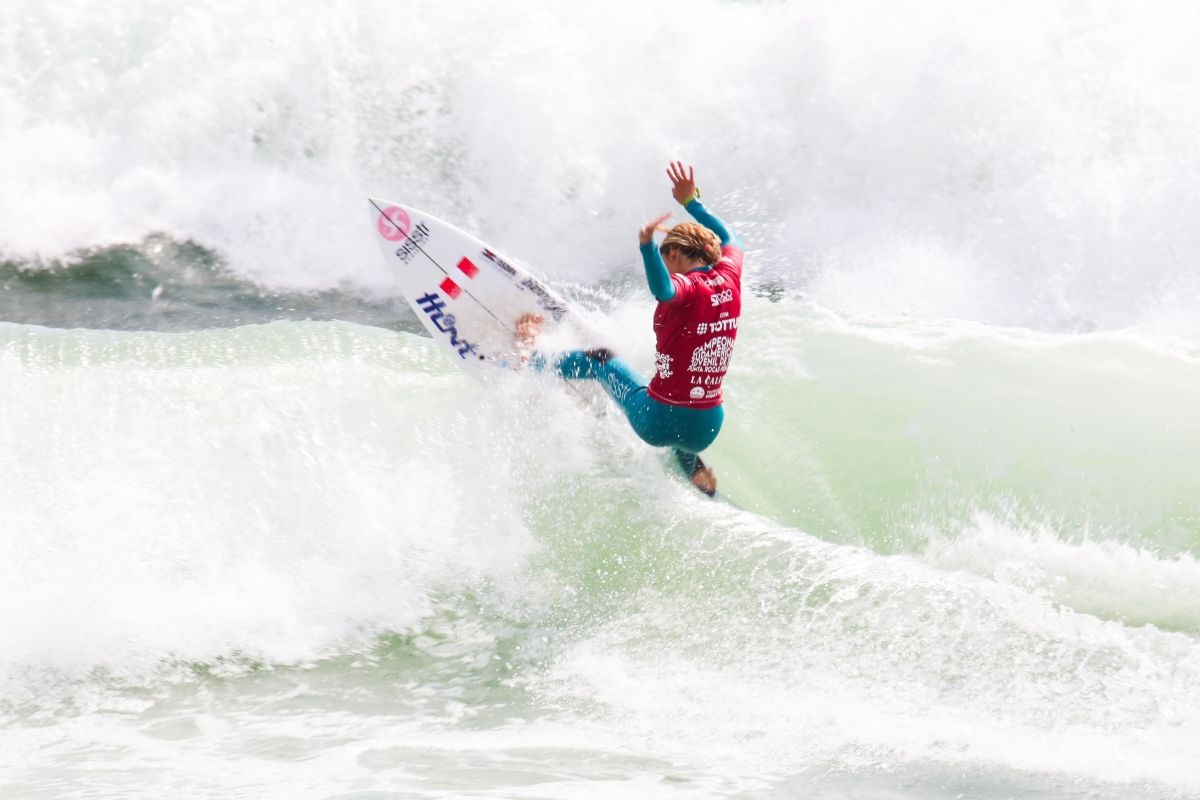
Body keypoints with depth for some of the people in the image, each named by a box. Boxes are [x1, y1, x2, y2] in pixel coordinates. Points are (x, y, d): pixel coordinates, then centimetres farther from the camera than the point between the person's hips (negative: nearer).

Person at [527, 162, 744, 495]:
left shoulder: (687, 289, -16)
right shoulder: (728, 280, 2)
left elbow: (662, 287, -43)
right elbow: (731, 240, 25)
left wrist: (647, 245, -58)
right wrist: (691, 201, 31)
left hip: (660, 422, -5)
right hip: (707, 430, 5)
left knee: (599, 359, 23)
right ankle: (696, 470, 36)